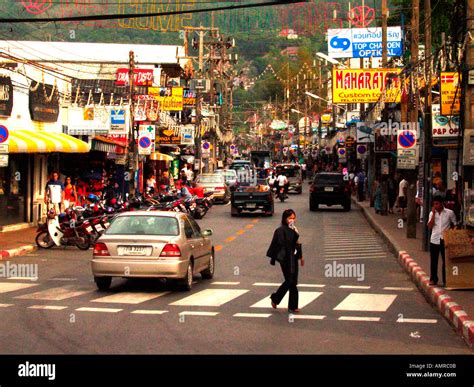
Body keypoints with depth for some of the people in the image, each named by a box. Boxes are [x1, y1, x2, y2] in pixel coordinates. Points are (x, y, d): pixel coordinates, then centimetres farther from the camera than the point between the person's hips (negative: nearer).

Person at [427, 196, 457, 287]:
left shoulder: (449, 213, -2)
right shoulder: (432, 213, 5)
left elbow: (455, 225, 7)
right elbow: (430, 226, -5)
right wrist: (434, 214, -9)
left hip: (445, 240, -2)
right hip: (434, 240, 2)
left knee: (446, 261, 2)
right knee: (434, 261, 6)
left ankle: (446, 280, 11)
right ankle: (433, 279, 15)